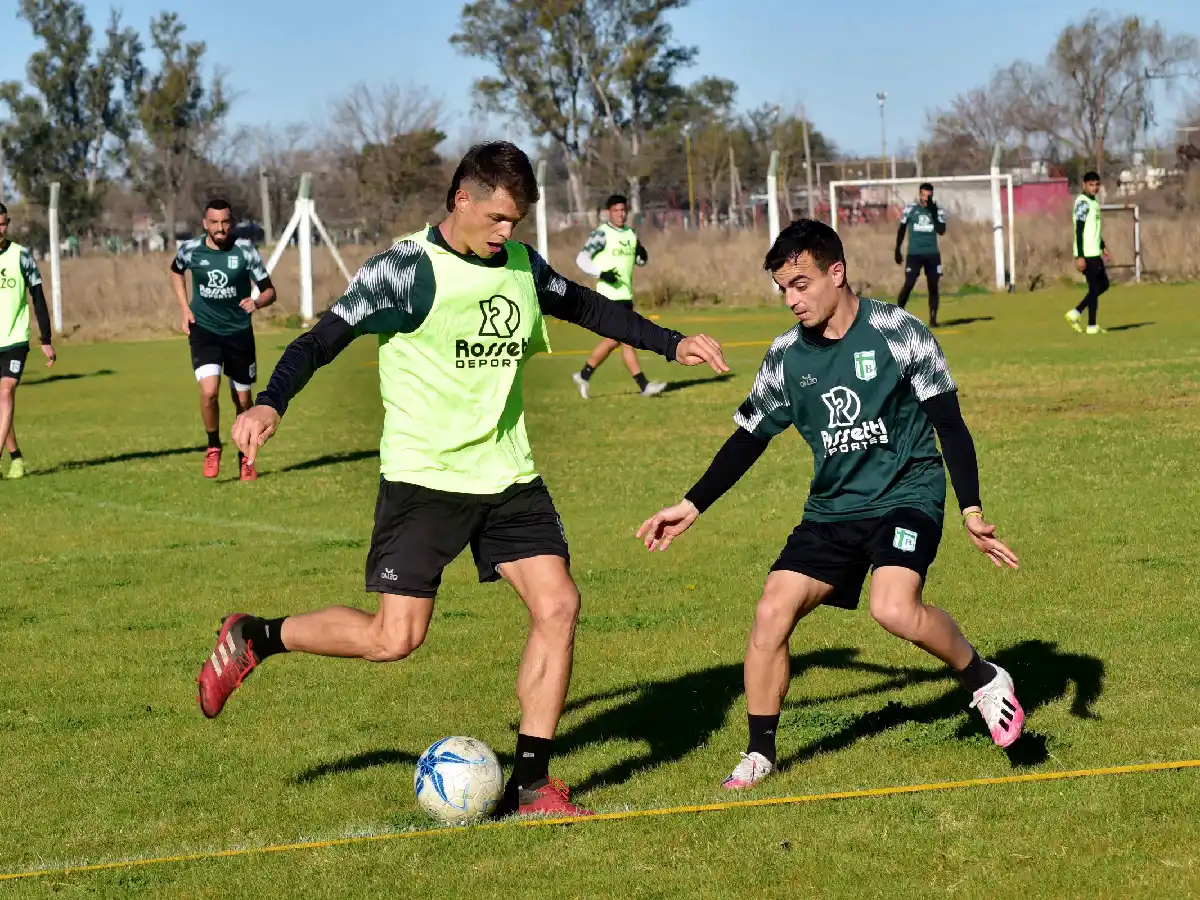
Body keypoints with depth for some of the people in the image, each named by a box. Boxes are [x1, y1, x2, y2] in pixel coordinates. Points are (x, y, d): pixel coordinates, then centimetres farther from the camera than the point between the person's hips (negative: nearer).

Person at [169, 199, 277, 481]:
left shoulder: (245, 251, -11)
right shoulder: (190, 249, -7)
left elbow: (269, 290, -5)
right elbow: (175, 271, 17)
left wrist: (258, 302, -28)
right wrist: (184, 307, 6)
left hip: (239, 331, 1)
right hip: (204, 330, -1)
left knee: (242, 400, 9)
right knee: (209, 391, -20)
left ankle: (246, 457, 32)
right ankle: (213, 447, 5)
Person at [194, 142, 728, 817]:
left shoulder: (522, 266, 8)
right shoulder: (405, 269, -11)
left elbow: (588, 307, 26)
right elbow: (325, 338, -14)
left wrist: (671, 344, 23)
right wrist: (271, 404, -30)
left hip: (509, 476, 6)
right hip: (424, 478, -6)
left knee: (559, 606, -7)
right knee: (395, 636, -11)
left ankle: (531, 784, 3)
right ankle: (254, 639, 14)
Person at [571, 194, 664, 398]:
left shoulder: (631, 234, 13)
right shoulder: (601, 234, -7)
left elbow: (641, 262, 24)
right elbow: (581, 259, -9)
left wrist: (642, 254, 0)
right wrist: (601, 273, -23)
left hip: (626, 295, 8)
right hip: (610, 295, -8)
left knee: (613, 340, 10)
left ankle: (584, 375, 22)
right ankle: (644, 385, -11)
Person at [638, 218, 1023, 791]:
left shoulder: (898, 333, -10)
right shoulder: (786, 357, 2)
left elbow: (949, 424, -6)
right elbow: (748, 439, 15)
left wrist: (971, 512, -14)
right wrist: (691, 507, 12)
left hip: (907, 494, -5)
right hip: (833, 508, 5)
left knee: (894, 608, -30)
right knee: (772, 612, -11)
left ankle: (984, 680, -3)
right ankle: (759, 754, 5)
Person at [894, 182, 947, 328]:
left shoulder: (938, 211, 2)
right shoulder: (910, 209, 1)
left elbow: (941, 230, -11)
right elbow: (902, 230, 9)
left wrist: (933, 212, -18)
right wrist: (897, 250, 6)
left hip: (932, 254, 2)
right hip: (914, 254, -2)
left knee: (933, 286, 3)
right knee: (908, 284, -9)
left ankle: (933, 318, 9)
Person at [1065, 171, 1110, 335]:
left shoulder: (1094, 203, 15)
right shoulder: (1082, 203, -14)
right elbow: (1079, 231, -18)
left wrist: (1103, 247, 24)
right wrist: (1080, 257, -21)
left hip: (1095, 253, 10)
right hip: (1087, 254, -10)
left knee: (1103, 284, 14)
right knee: (1094, 287, -4)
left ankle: (1075, 313, 16)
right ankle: (1092, 326, 2)